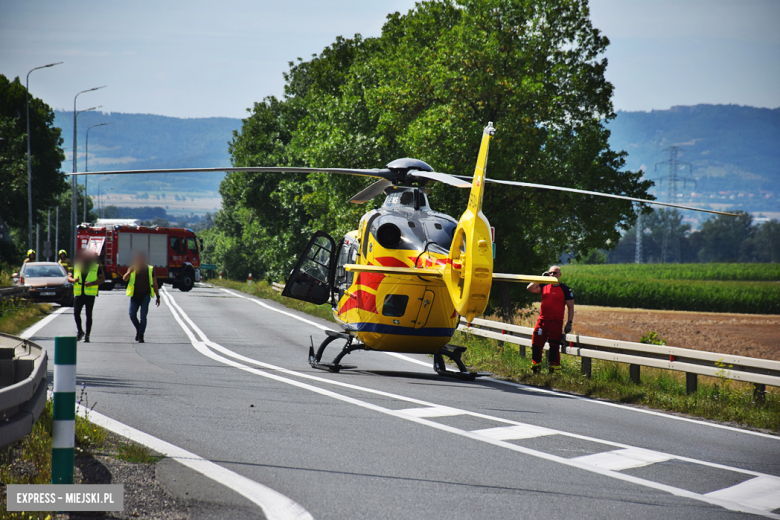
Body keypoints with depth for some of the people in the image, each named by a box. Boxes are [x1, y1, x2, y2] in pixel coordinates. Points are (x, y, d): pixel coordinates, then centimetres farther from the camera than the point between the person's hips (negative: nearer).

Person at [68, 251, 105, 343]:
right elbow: (69, 277, 15)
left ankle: (87, 335, 3)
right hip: (78, 294, 3)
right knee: (76, 313, -8)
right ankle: (80, 332, 13)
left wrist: (92, 283, -16)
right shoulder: (76, 267, 13)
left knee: (88, 314, -3)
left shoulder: (96, 267, 4)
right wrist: (73, 280, -10)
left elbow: (102, 279, -1)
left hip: (90, 294, -3)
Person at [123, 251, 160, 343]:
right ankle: (138, 329, 21)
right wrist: (129, 272, -26)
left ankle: (141, 336, -7)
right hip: (135, 295, 1)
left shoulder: (150, 269, 8)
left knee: (143, 316, -10)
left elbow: (155, 284, 12)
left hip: (145, 296, -1)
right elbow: (125, 278, -6)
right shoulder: (133, 269, 8)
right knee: (132, 315, -5)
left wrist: (158, 296, 8)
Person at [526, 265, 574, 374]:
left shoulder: (565, 289, 0)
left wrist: (569, 323, -6)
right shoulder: (544, 286, 11)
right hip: (542, 321, 4)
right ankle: (535, 368, 15)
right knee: (536, 345, 3)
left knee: (554, 347, -4)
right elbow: (530, 288, 4)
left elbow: (570, 307, 1)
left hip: (556, 323, -4)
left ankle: (555, 369, 4)